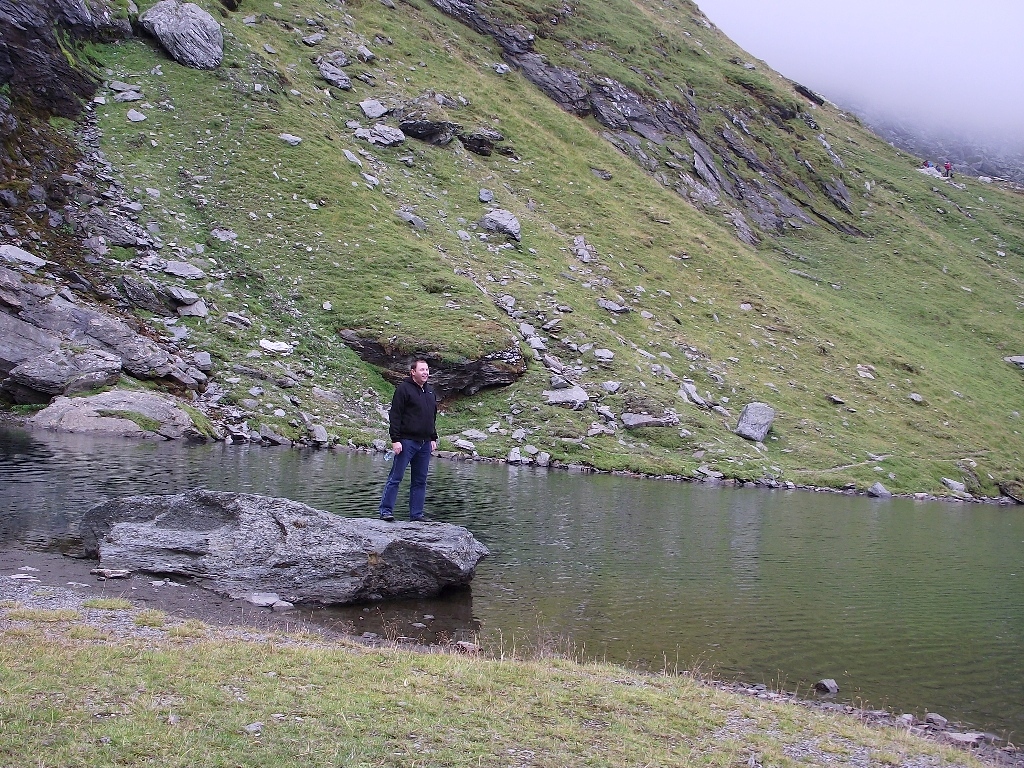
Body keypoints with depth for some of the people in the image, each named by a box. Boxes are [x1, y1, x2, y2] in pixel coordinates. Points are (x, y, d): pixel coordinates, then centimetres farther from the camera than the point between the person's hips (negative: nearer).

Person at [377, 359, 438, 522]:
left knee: (420, 481, 8)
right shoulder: (404, 389, -6)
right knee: (395, 478, -5)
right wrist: (395, 439, -16)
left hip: (425, 443, 7)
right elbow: (395, 416, -10)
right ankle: (386, 510, -1)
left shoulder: (430, 391, 17)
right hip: (407, 441, -7)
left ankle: (416, 514, 13)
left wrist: (433, 438, 19)